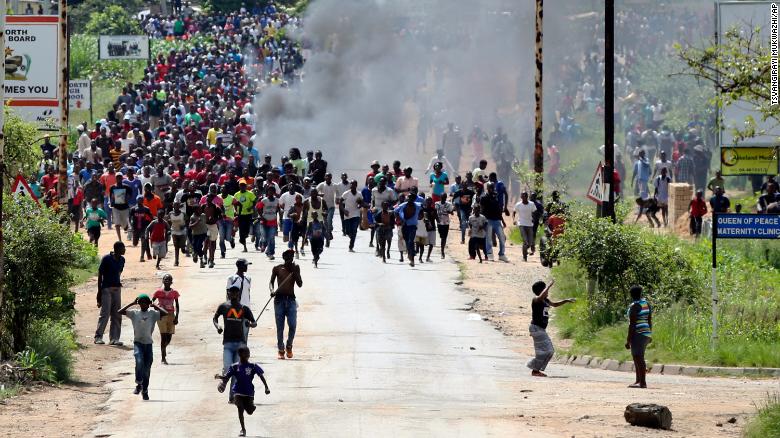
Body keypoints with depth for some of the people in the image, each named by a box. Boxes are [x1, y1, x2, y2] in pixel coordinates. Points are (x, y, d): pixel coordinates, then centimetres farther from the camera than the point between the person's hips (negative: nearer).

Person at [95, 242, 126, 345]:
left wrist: (118, 283, 12)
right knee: (105, 314, -10)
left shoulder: (121, 260, 9)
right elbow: (100, 275, -8)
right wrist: (99, 291, -11)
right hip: (106, 289, -7)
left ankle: (114, 338, 8)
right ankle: (98, 337, -5)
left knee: (117, 315, 4)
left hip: (117, 289, 7)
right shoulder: (106, 259, -10)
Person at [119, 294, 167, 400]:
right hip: (138, 342, -1)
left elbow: (165, 313, -9)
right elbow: (120, 312, -7)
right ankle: (138, 384, -7)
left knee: (147, 367, 3)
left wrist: (155, 306, -2)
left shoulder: (153, 314, 3)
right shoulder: (134, 313, 2)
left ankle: (145, 390, 16)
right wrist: (132, 304, -4)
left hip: (148, 343, 1)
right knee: (139, 361, -25)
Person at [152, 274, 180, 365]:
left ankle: (163, 349, 33)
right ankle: (163, 357, -6)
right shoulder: (159, 292, -2)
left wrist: (176, 317, -4)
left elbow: (177, 306, 6)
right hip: (161, 316, -3)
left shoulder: (174, 293, 3)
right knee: (163, 335, -9)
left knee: (169, 337, 4)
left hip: (171, 315, 3)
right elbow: (151, 302, 1)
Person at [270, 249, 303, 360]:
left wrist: (294, 271, -7)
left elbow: (300, 284, 2)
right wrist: (272, 291, -13)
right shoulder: (277, 269, 5)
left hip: (291, 299, 0)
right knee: (280, 327, -1)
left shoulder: (295, 268, 8)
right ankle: (281, 349, 10)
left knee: (293, 325, -10)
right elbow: (271, 282, 8)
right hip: (279, 299, 0)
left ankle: (289, 346, 13)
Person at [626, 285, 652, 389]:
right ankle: (638, 380, 22)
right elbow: (650, 320, 16)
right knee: (637, 357, 18)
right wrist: (650, 335, 24)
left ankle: (643, 382, -14)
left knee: (639, 358, -10)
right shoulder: (646, 304, 12)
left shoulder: (634, 306, -14)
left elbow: (632, 324, -17)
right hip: (646, 333, 10)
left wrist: (628, 340, -15)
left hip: (638, 334, -10)